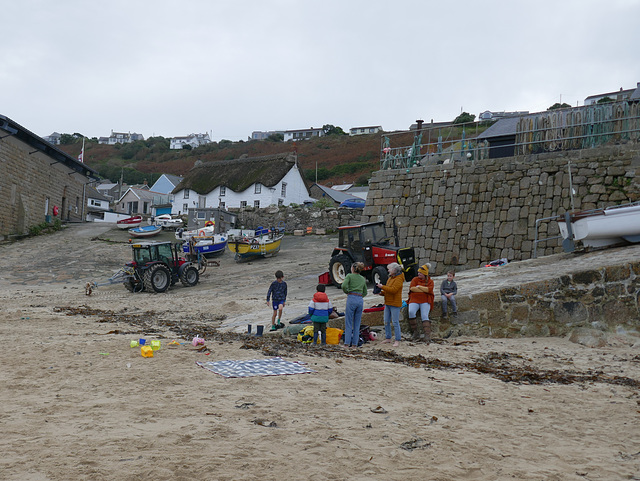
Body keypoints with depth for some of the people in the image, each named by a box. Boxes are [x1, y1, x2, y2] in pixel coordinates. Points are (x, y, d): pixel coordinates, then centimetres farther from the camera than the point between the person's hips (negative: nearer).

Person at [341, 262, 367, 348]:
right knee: (357, 323, 9)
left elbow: (344, 286, -16)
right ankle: (355, 343, 8)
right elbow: (365, 292, 21)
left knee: (348, 323, -1)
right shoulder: (363, 279, 16)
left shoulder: (349, 276, 0)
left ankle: (347, 343, -4)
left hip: (351, 299, -5)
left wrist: (347, 292, 1)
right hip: (360, 300, 5)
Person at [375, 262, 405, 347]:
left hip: (395, 304, -9)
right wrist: (381, 292, 3)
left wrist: (382, 287, -19)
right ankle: (388, 338, 19)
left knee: (395, 322, -7)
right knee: (386, 322, 10)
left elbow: (393, 290, -24)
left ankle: (397, 340, -3)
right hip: (388, 303, 9)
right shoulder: (390, 278, 16)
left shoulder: (399, 279, -12)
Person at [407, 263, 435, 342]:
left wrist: (419, 287, -6)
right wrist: (424, 290, -7)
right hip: (414, 300, 1)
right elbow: (412, 288, -6)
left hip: (425, 301, -1)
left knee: (425, 316, -15)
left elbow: (429, 289, -11)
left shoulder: (430, 281, 8)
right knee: (411, 312, -25)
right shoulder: (415, 279, 11)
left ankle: (427, 336, -20)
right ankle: (415, 331, -15)